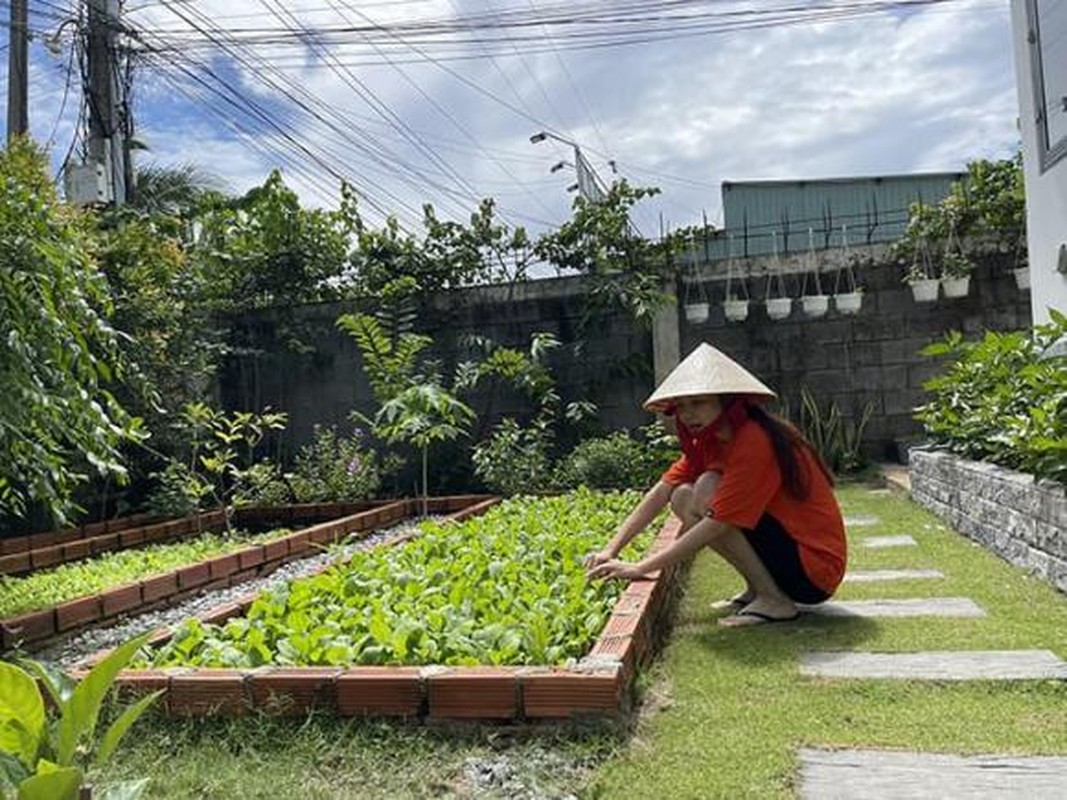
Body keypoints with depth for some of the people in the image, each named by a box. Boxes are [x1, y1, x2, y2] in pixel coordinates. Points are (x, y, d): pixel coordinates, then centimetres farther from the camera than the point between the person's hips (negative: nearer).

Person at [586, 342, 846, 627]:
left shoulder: (753, 442, -23)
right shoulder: (709, 440, 3)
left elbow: (716, 526, -27)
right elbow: (661, 492, -3)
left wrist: (640, 568, -25)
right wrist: (611, 551, -14)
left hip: (815, 566, -9)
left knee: (706, 494, -23)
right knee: (682, 497, 0)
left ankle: (774, 601, -12)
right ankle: (756, 590, 8)